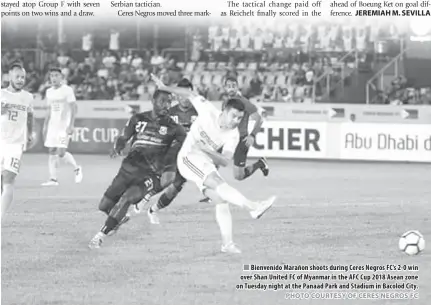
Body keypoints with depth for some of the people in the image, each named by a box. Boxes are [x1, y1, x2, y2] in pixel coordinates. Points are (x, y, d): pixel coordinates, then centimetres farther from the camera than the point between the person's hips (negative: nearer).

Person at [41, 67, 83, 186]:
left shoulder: (67, 90, -7)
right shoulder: (49, 92, 12)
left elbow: (74, 108, -11)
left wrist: (71, 124, -19)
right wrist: (45, 126, 17)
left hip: (64, 126, -6)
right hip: (52, 125, 6)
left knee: (61, 153, -14)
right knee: (52, 151, 0)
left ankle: (77, 168, 10)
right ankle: (53, 178, 1)